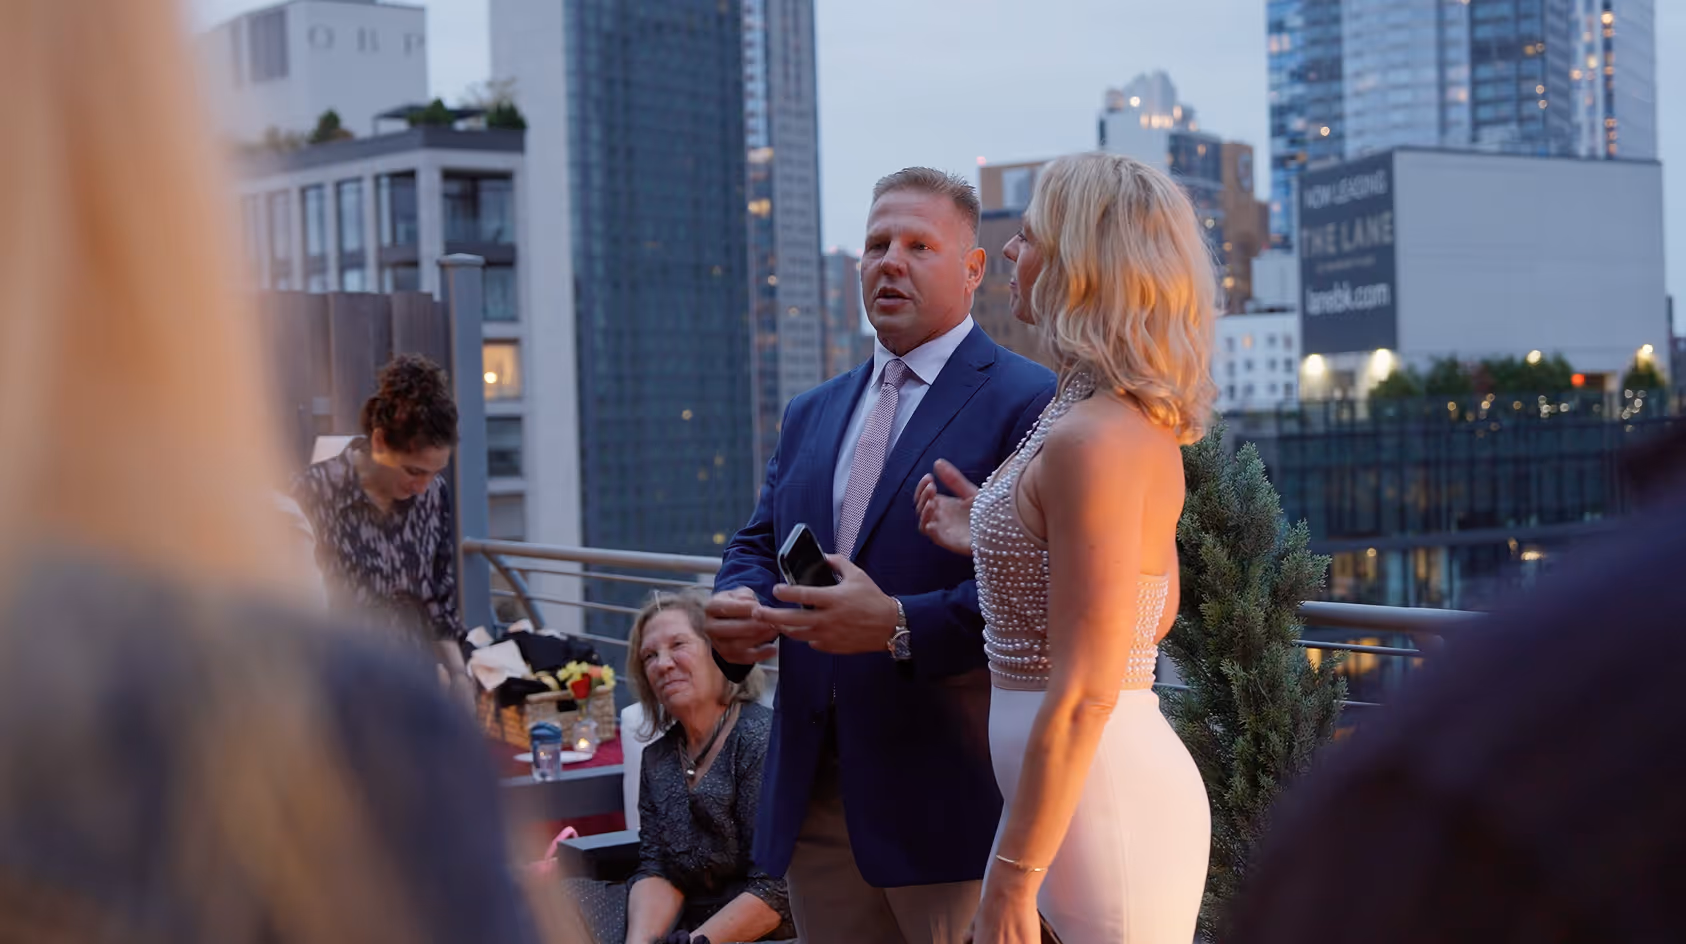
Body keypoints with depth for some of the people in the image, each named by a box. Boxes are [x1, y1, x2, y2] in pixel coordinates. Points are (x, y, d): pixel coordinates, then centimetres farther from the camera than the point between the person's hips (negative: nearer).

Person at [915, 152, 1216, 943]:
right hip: (1130, 780, 10)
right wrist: (994, 541, 16)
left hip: (1102, 808, -10)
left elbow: (1084, 693, -22)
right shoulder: (1140, 421, 9)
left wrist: (1011, 879, -17)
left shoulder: (1092, 437, -20)